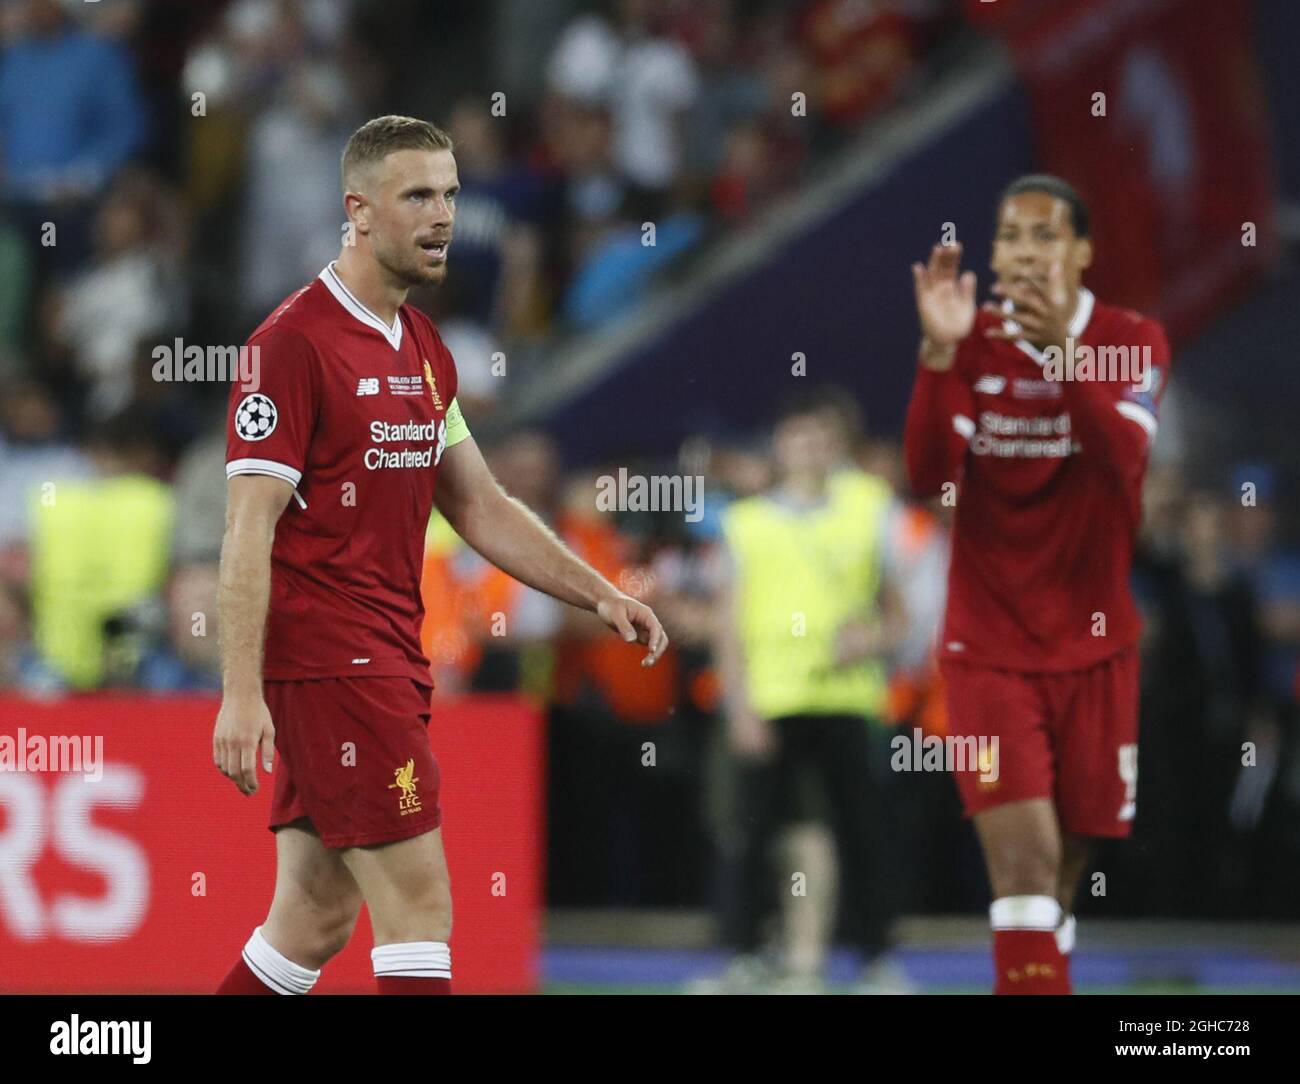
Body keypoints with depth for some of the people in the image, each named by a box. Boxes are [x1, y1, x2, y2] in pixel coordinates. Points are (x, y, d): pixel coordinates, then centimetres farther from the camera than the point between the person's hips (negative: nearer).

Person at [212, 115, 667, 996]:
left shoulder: (424, 350, 15)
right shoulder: (295, 342, -12)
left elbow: (481, 508, 22)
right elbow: (249, 529, -15)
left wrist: (600, 594, 12)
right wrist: (241, 694, -21)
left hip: (389, 660, 9)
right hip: (325, 655, -9)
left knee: (317, 924, 9)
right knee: (419, 903, -12)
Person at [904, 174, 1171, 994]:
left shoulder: (1132, 341, -3)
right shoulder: (974, 342, 1)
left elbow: (1125, 460, -22)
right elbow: (930, 477, -13)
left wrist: (1064, 348, -36)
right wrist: (939, 354, -26)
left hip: (1094, 644, 1)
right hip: (989, 644, -1)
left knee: (1066, 866, 7)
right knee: (1024, 857, -17)